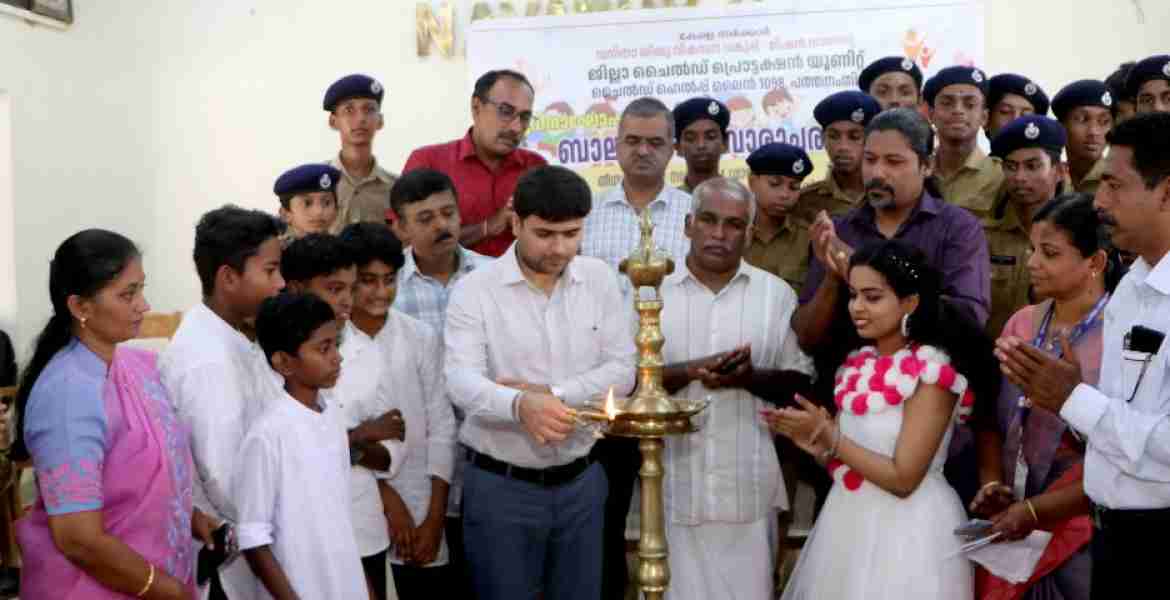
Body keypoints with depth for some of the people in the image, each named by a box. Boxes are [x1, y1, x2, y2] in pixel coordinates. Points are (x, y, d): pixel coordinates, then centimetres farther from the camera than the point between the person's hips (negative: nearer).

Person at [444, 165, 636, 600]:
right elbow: (461, 381, -21)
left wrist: (550, 394, -17)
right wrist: (520, 405, -42)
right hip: (500, 485, -3)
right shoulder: (474, 290, -9)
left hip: (581, 480, 3)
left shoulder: (600, 280, 2)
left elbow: (622, 371, -2)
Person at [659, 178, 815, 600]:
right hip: (675, 483, 0)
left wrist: (748, 377, -15)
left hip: (748, 485, 1)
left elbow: (800, 381, 5)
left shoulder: (775, 293, 4)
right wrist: (693, 370, -17)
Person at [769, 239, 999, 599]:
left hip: (908, 532, -6)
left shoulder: (931, 371, -16)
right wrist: (813, 440, -9)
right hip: (849, 522, 7)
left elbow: (903, 479, -18)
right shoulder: (856, 364, 4)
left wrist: (829, 437, -16)